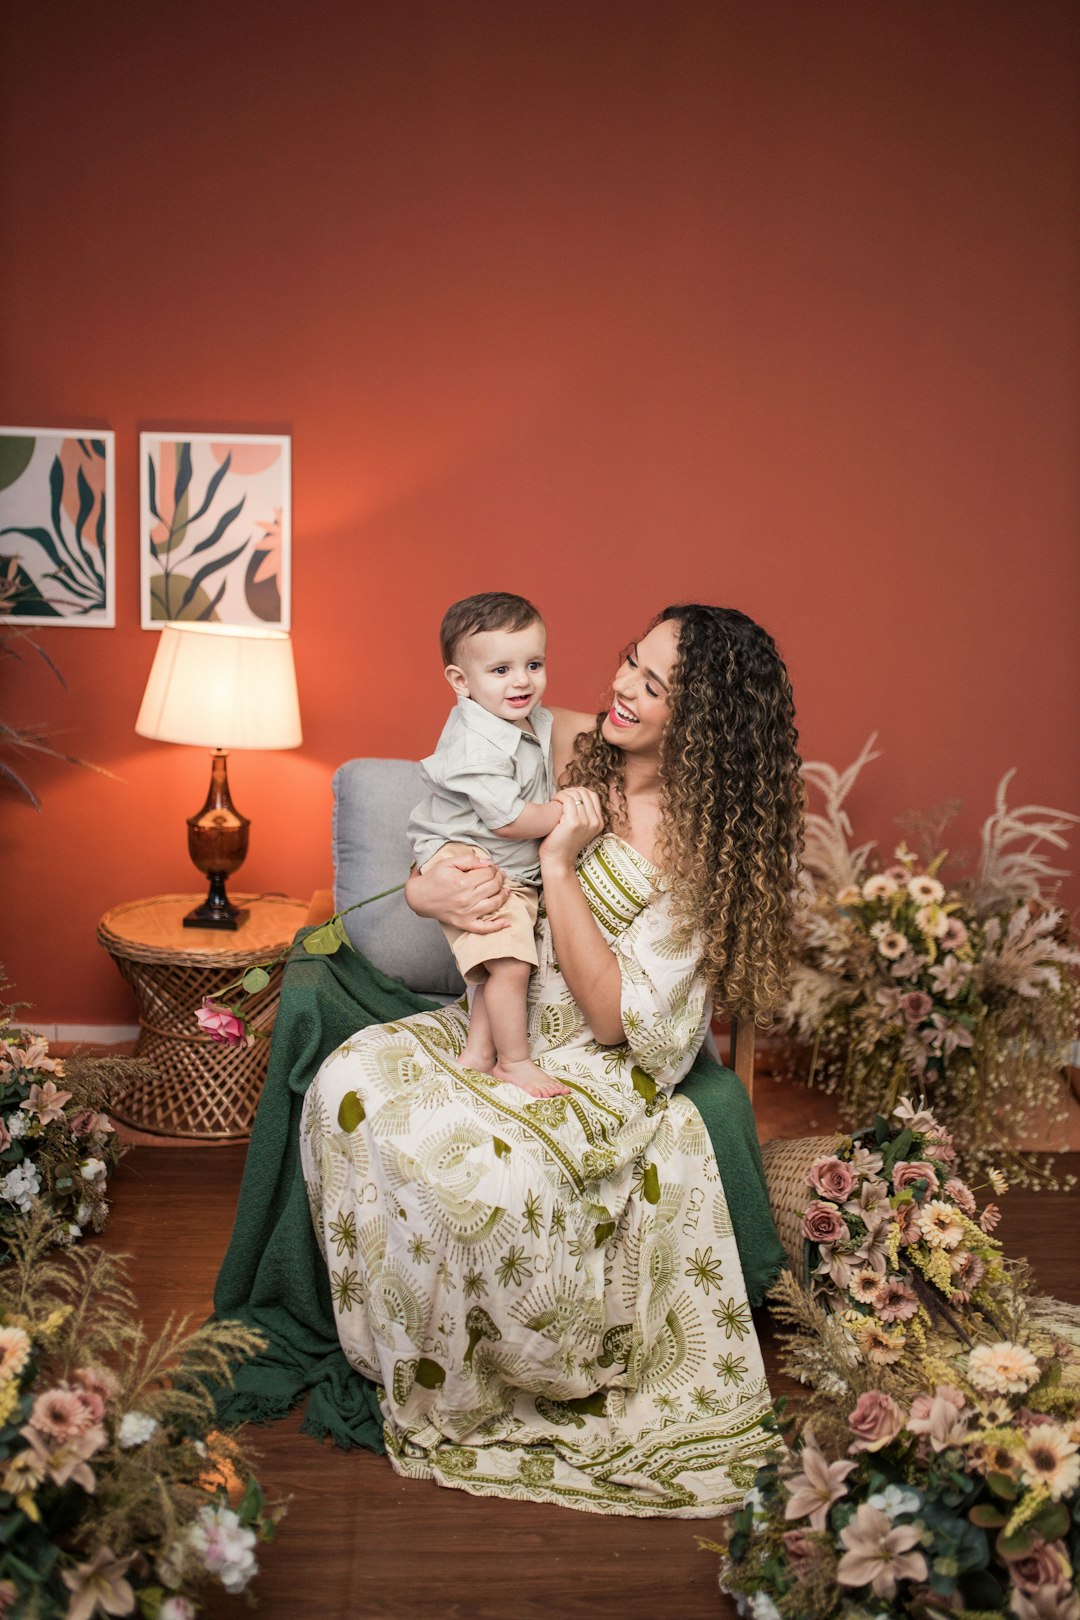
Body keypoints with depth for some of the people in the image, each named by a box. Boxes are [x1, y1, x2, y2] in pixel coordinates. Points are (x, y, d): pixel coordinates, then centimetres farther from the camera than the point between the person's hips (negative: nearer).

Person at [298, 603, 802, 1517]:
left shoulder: (705, 848, -16)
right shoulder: (567, 747, -1)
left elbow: (611, 1015, -20)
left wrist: (560, 863, -24)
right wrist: (427, 888, -14)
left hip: (599, 1071, -5)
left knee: (491, 1172, -32)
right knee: (351, 1083, -19)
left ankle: (477, 1383, 2)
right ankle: (406, 1352, 1)